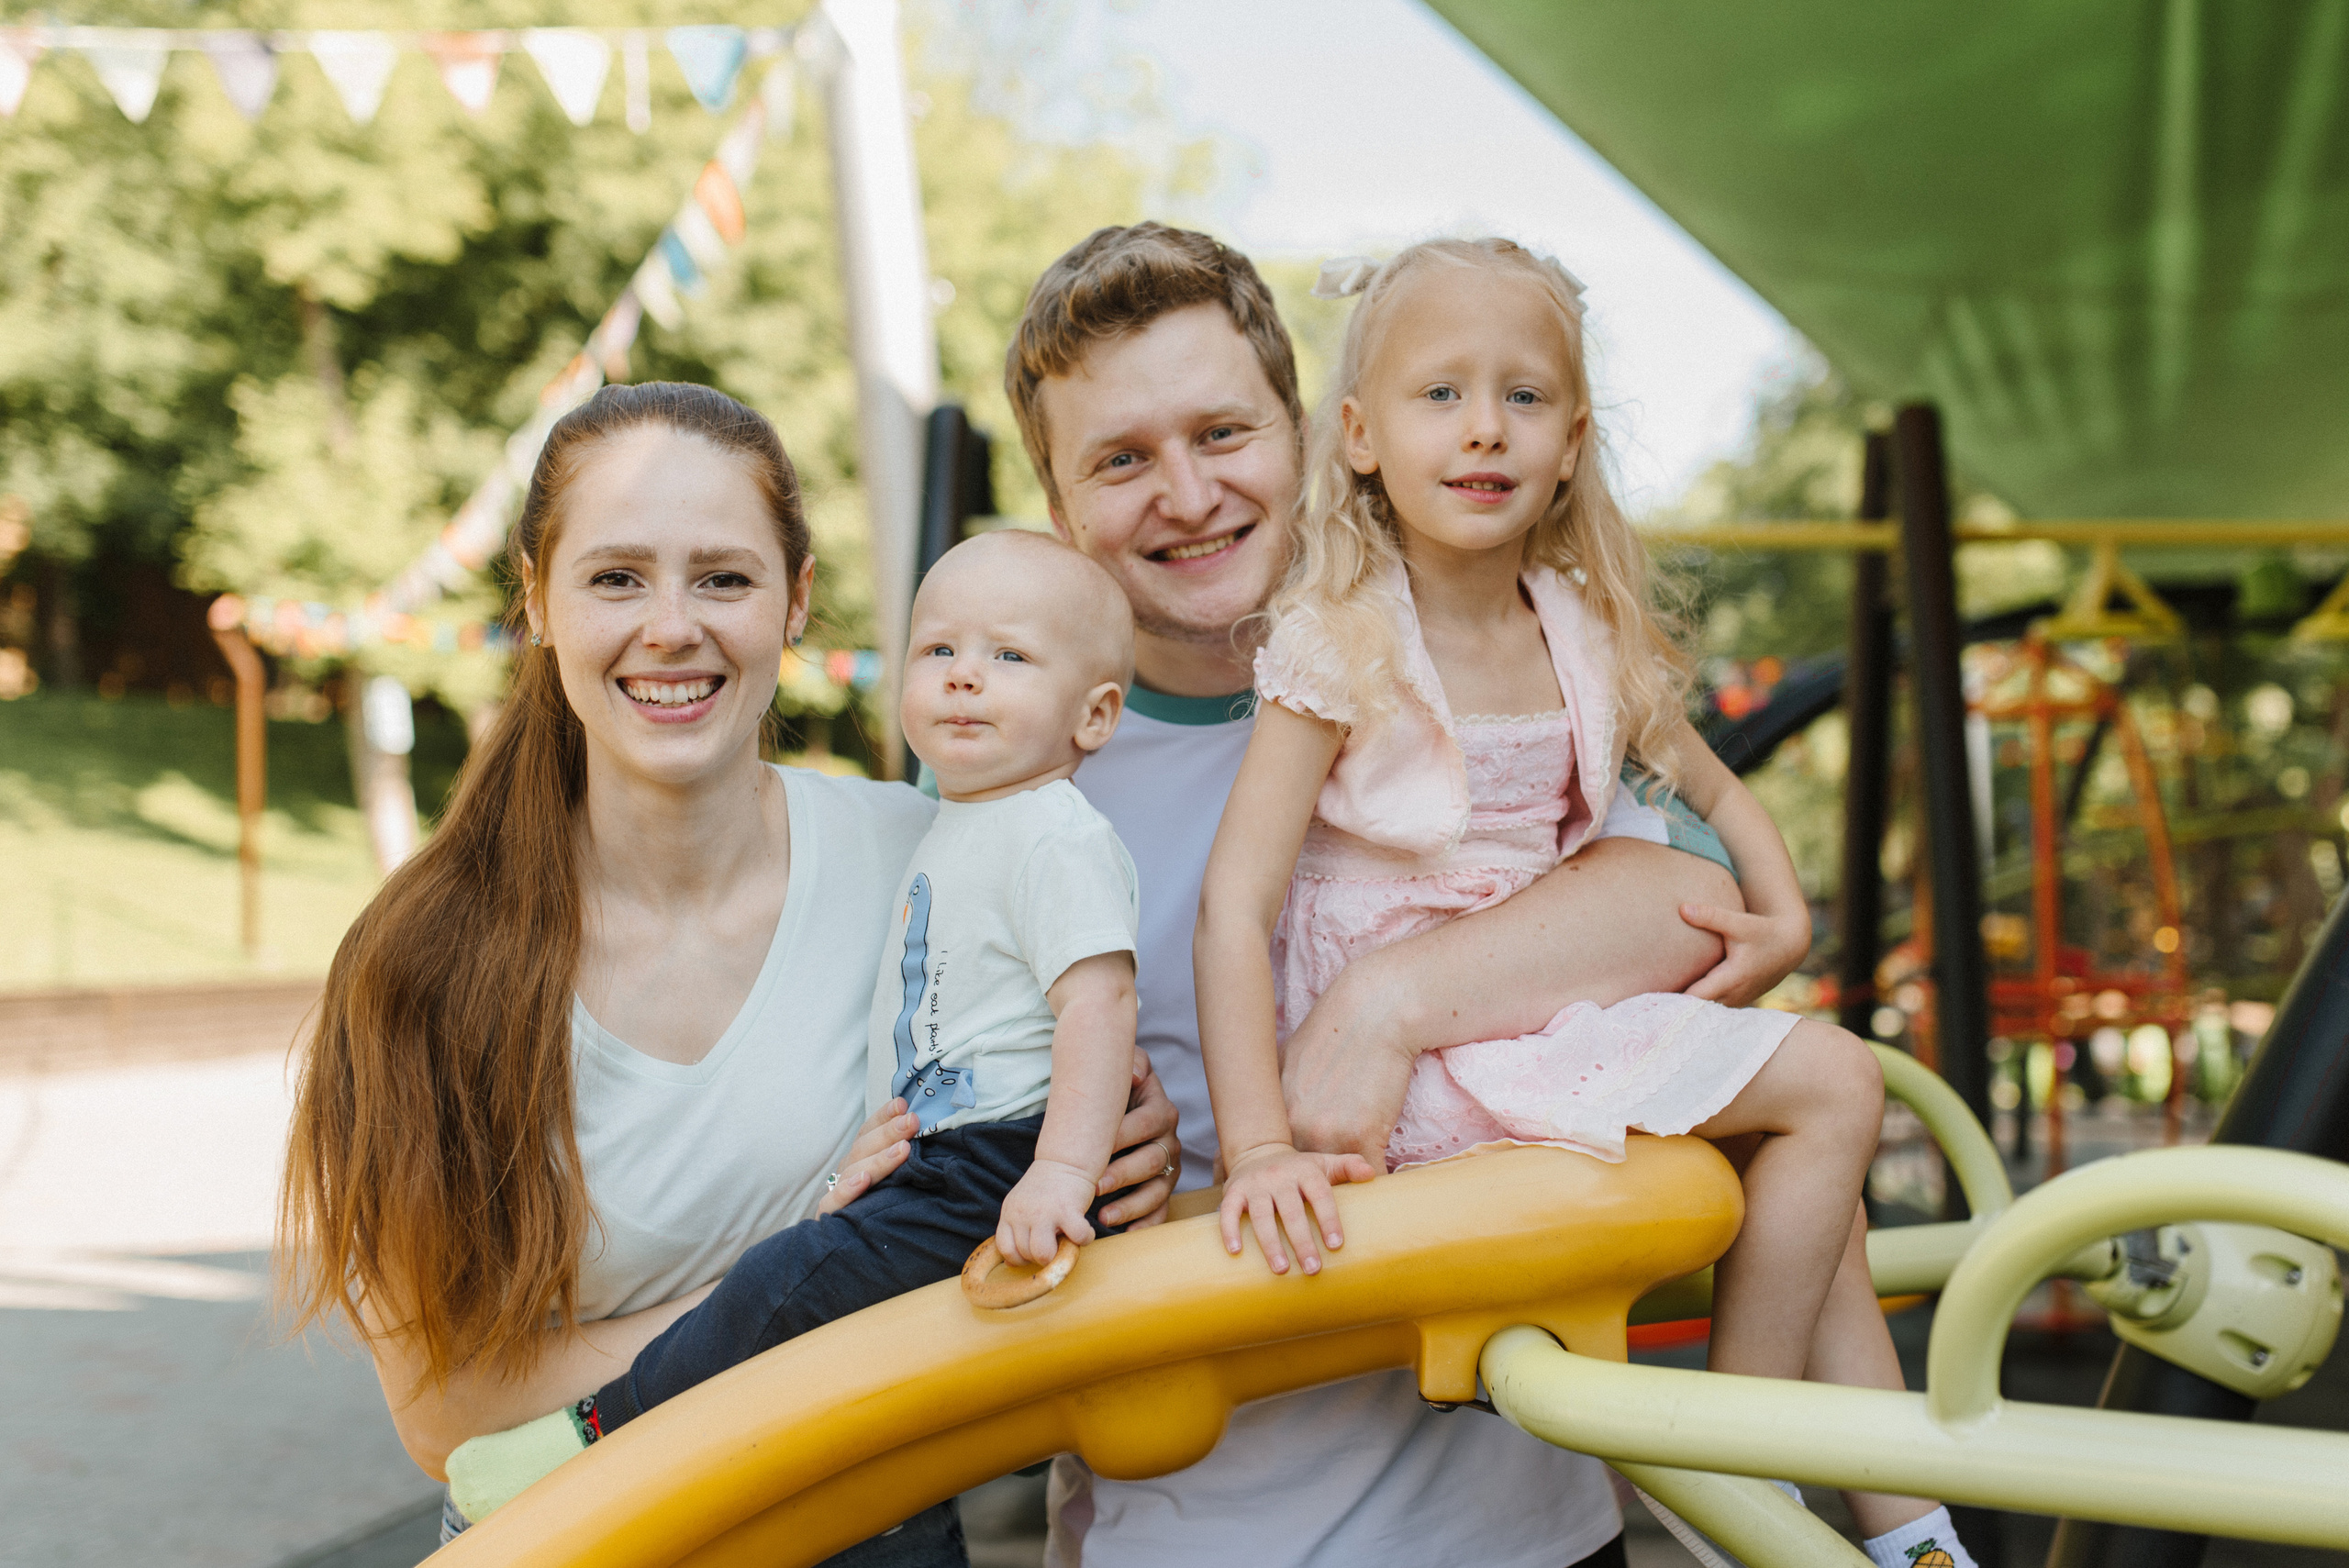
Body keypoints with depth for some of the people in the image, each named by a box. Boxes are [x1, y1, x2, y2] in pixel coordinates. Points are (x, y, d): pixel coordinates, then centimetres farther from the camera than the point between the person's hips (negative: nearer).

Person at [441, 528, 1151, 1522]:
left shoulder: (1059, 840, -15)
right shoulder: (954, 830, 16)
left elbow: (1099, 1002, -25)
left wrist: (1064, 1170, -33)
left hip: (991, 1182, -10)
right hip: (932, 1172, 10)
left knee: (792, 1283, -14)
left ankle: (608, 1434, -3)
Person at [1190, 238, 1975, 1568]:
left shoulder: (1586, 634, 4)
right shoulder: (1338, 645, -14)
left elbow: (1715, 788, 20)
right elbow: (1234, 908, -18)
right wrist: (1258, 1148, -26)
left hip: (1537, 1017, 7)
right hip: (1403, 1049, -7)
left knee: (1822, 1199, 9)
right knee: (1835, 1085, -12)